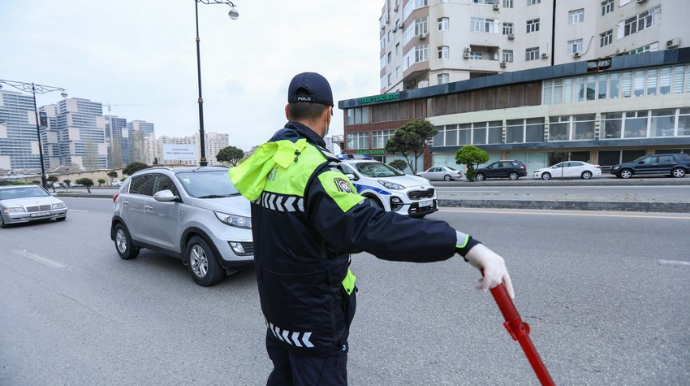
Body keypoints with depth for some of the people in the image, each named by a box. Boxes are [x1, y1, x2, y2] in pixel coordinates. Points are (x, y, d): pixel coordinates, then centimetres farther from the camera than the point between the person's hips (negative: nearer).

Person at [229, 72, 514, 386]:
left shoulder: (269, 159, 0)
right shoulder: (313, 168, -29)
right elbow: (370, 227, -43)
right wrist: (465, 244, -46)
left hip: (277, 304, 9)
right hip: (313, 317, -8)